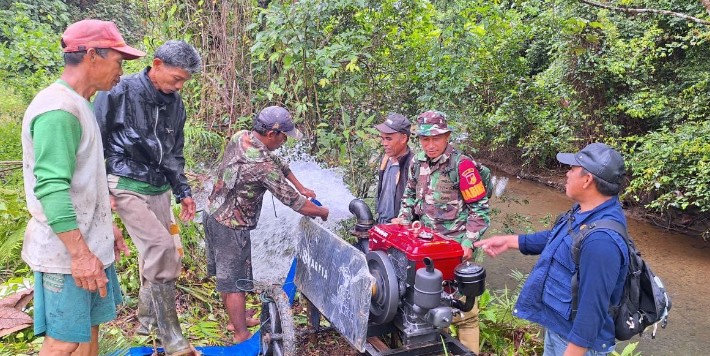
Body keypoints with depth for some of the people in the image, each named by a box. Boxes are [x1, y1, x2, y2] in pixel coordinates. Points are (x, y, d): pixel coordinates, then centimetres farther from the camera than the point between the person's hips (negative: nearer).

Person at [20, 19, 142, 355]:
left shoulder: (78, 105, 13)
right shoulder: (58, 108, -19)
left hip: (90, 244, 9)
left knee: (89, 329, 17)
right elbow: (51, 188, -25)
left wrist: (105, 228, 20)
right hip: (67, 252, -9)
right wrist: (79, 252, -26)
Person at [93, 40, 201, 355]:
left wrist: (183, 191, 15)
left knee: (155, 256, 10)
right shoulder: (121, 92, -10)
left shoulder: (174, 103, 10)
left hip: (159, 189, 7)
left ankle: (146, 320, 32)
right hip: (126, 186, -7)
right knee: (163, 249, -18)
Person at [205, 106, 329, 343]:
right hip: (231, 227, -9)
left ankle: (235, 320, 37)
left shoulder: (240, 137, -1)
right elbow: (294, 202, -19)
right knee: (235, 282, 2)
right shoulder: (263, 165, -26)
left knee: (224, 275, 20)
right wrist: (322, 212, -2)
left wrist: (301, 187, 15)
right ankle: (241, 335, 14)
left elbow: (278, 163, 12)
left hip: (213, 214, 9)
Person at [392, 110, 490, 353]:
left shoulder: (462, 165, -15)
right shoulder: (417, 162, 4)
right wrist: (404, 218, 1)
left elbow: (480, 208, -12)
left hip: (455, 246, -6)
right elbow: (410, 194, 18)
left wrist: (469, 243, -17)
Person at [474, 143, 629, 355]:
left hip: (577, 339, -9)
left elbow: (593, 308, -31)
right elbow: (555, 239, 17)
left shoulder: (601, 240, -34)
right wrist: (510, 241, 14)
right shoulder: (586, 211, -1)